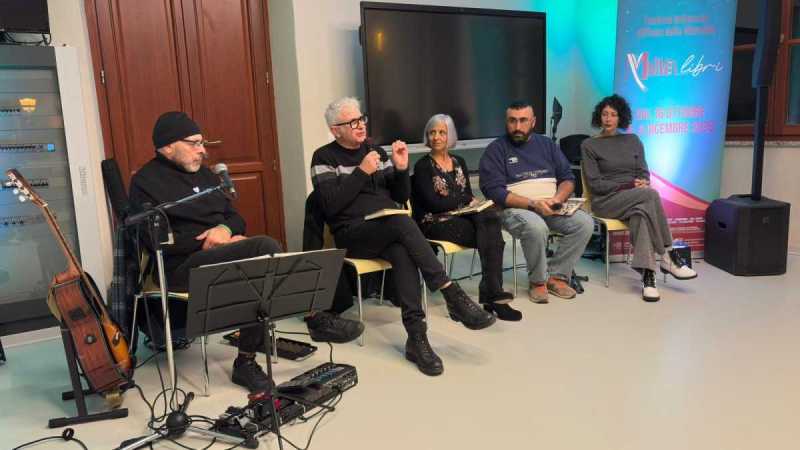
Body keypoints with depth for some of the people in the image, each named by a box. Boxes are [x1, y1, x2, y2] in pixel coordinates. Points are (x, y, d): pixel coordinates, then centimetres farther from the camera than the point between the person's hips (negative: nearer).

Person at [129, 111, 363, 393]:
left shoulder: (203, 173, 19)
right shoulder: (145, 182, -2)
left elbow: (235, 216, 18)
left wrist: (226, 229, -6)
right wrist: (206, 242, -16)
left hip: (221, 255, 7)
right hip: (183, 267, -6)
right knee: (265, 248, -28)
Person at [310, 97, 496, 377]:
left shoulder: (375, 150, 17)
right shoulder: (324, 158, 4)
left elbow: (401, 197, 16)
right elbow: (330, 206, -11)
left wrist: (401, 169, -2)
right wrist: (362, 172, -12)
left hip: (390, 231, 4)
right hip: (353, 234, -4)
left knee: (402, 252, -32)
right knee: (401, 222, -34)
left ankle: (417, 337, -37)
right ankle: (452, 295, -35)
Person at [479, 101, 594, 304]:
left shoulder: (546, 145, 16)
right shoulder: (495, 150, 1)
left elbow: (568, 178, 13)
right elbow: (495, 191, -10)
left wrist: (557, 198, -10)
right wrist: (533, 204, -20)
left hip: (548, 207, 5)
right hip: (514, 208, -5)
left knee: (584, 222, -18)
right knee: (536, 227, -35)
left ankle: (556, 275, -4)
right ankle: (538, 281, -10)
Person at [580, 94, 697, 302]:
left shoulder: (632, 140, 17)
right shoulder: (589, 145, 5)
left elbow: (644, 173, 12)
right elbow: (594, 183, -4)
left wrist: (643, 183, -13)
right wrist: (628, 186, -15)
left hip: (635, 200, 4)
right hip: (606, 201, -3)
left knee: (641, 214, -36)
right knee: (651, 195, -33)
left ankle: (648, 275, -42)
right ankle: (669, 256, -25)